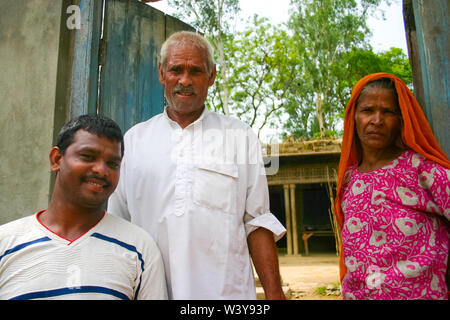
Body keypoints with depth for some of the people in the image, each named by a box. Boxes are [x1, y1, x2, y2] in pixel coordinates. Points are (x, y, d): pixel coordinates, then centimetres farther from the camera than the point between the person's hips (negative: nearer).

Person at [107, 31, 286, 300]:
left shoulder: (241, 136, 4)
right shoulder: (134, 139, 7)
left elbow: (257, 222, 0)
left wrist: (274, 292, -5)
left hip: (226, 289, 0)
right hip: (150, 290, 1)